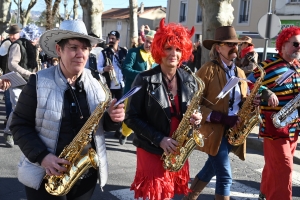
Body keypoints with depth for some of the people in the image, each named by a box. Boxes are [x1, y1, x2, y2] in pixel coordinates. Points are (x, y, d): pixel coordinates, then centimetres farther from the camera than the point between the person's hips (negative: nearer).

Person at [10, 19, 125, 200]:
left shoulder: (96, 83, -1)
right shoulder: (38, 82, -9)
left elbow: (104, 123, 5)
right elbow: (20, 124, -8)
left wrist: (113, 118, -17)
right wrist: (42, 156, -20)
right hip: (45, 176, -3)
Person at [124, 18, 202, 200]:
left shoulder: (190, 81, 2)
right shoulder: (145, 80, -11)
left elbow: (195, 111, 13)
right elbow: (132, 118, -10)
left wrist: (197, 119, -11)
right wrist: (159, 139, -19)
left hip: (178, 151, 4)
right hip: (151, 150, -4)